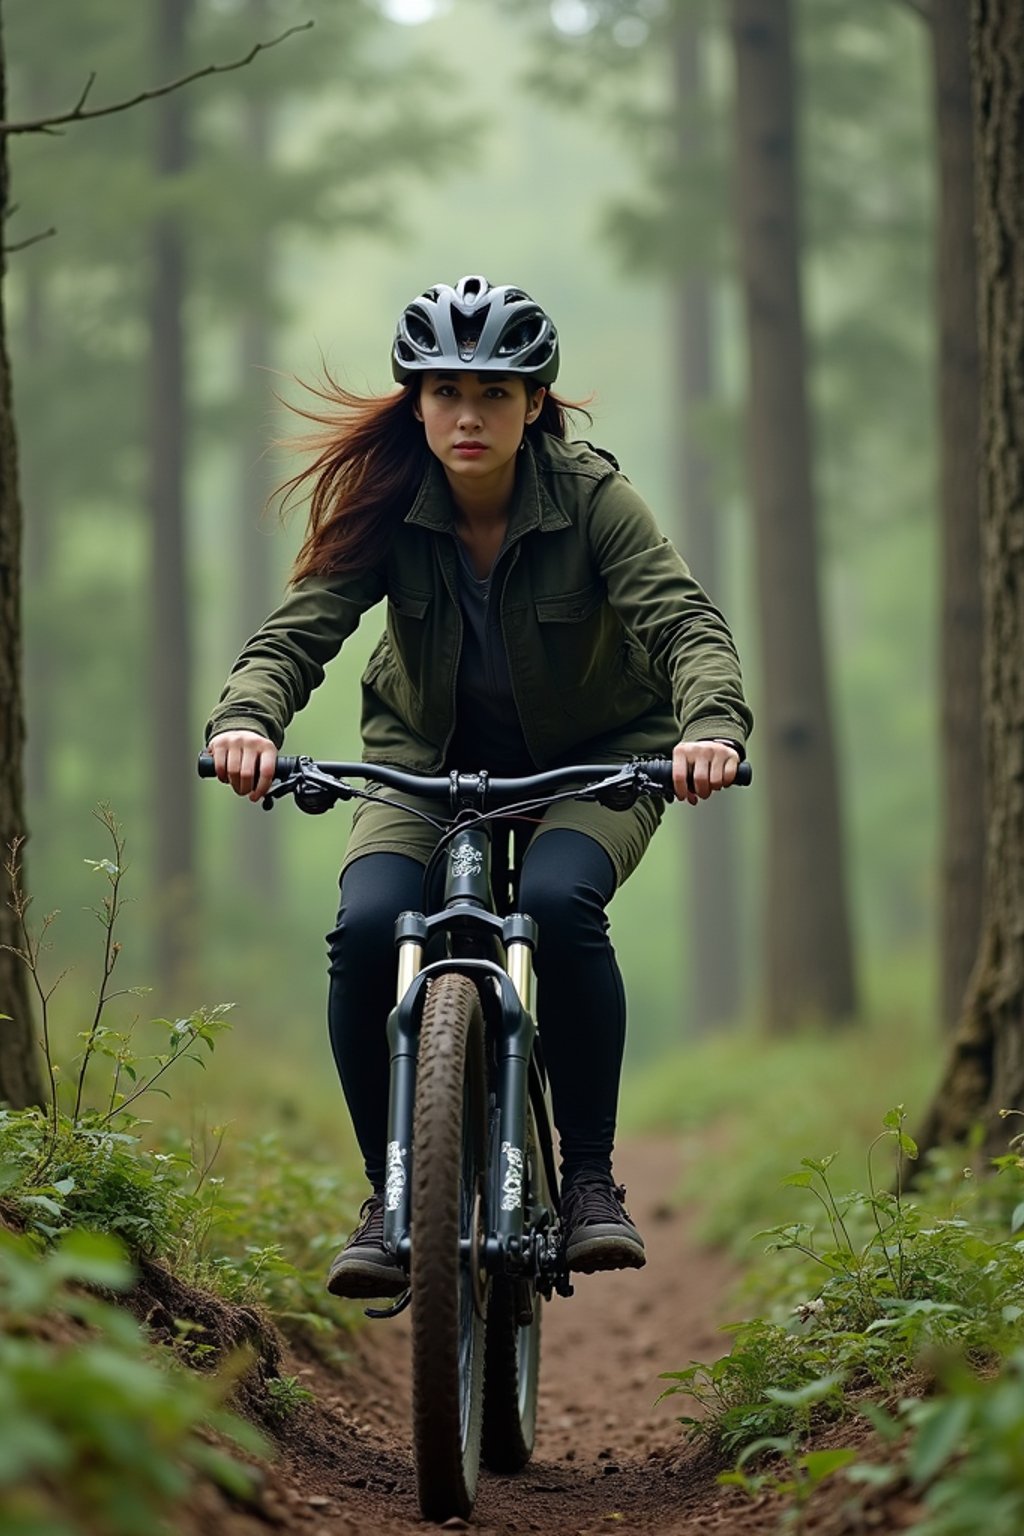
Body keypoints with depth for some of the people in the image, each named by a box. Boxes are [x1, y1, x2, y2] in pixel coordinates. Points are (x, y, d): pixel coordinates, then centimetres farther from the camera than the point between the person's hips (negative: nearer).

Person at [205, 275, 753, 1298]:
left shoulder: (591, 498, -20)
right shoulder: (382, 506, -15)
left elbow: (685, 624, -30)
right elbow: (299, 629, -23)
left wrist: (712, 726, -51)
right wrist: (246, 718, -45)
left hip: (590, 760, -2)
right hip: (427, 757, 2)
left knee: (559, 904, -33)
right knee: (367, 927, -25)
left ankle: (590, 1177, -15)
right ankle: (389, 1196, -8)